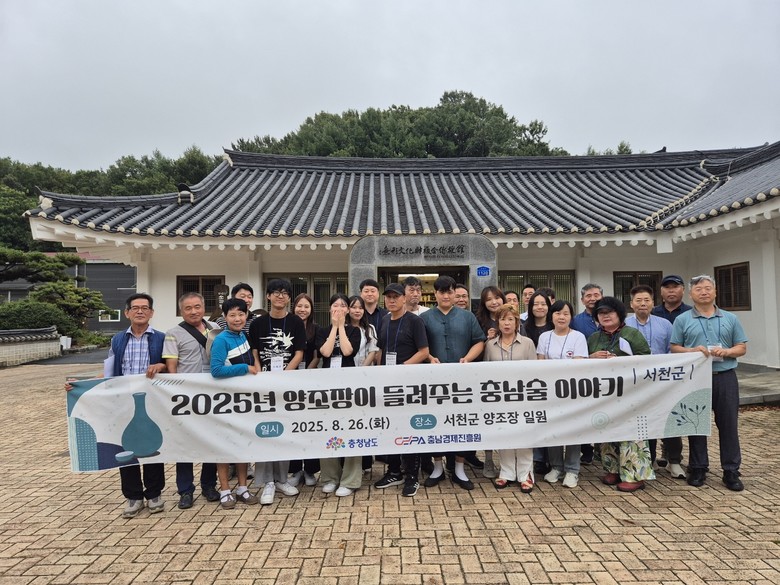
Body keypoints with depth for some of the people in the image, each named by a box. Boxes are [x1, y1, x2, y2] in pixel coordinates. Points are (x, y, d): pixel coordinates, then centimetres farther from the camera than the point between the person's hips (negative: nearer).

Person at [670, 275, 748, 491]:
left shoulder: (730, 319, 9)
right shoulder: (682, 320, 4)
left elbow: (742, 347, 8)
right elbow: (675, 348, 2)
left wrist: (726, 352, -12)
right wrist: (692, 351, -16)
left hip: (725, 377, 1)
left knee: (728, 424, 5)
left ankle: (731, 471, 16)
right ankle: (698, 469, 17)